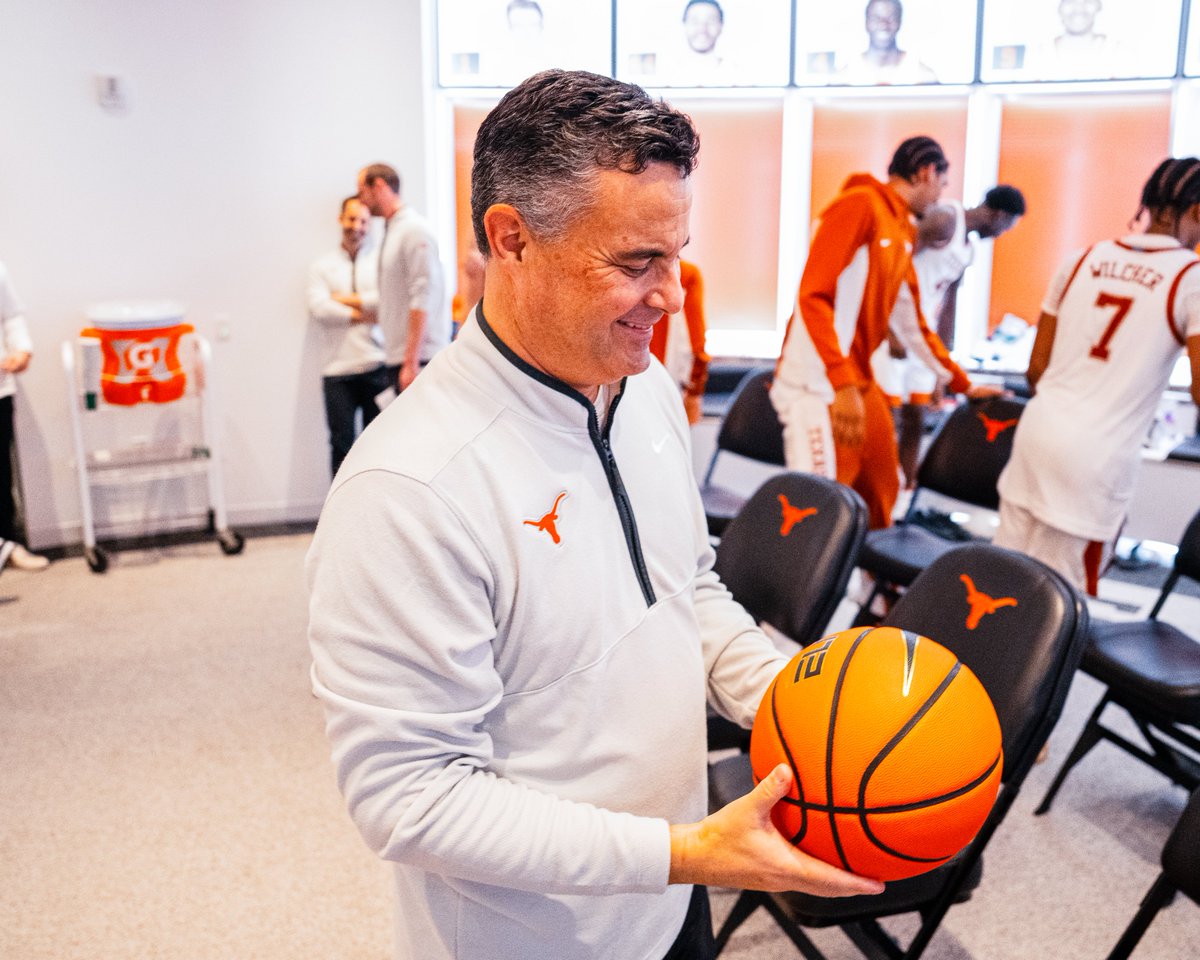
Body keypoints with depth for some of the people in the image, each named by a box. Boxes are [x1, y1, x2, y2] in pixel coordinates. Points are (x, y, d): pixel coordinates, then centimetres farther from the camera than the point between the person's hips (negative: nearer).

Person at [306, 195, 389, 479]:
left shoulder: (381, 259, 10)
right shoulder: (322, 265, 13)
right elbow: (318, 309, -3)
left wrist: (346, 299, -3)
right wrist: (362, 314, -7)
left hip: (377, 366, -1)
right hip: (337, 369, 1)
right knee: (341, 442, 2)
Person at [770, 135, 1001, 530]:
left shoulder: (903, 233, 16)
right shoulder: (860, 204, -10)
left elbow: (914, 323, 24)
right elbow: (813, 296, -20)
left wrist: (962, 384, 26)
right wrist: (843, 385, -25)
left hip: (861, 384, 9)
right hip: (818, 386, -9)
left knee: (880, 496, 15)